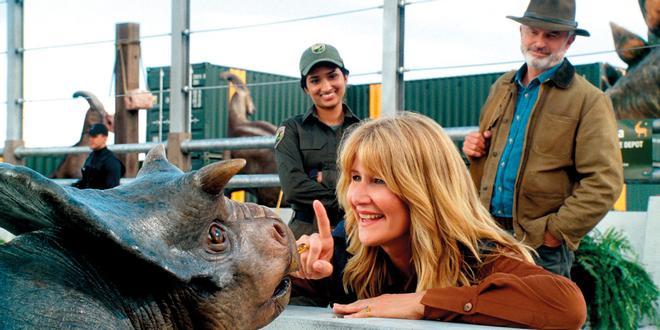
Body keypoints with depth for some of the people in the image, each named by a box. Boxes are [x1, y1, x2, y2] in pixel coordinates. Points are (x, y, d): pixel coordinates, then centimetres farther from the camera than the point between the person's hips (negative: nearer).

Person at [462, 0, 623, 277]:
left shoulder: (589, 101, -5)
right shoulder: (502, 88, 15)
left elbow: (603, 183, -12)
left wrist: (556, 232, -15)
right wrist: (473, 147, 7)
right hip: (487, 233, 6)